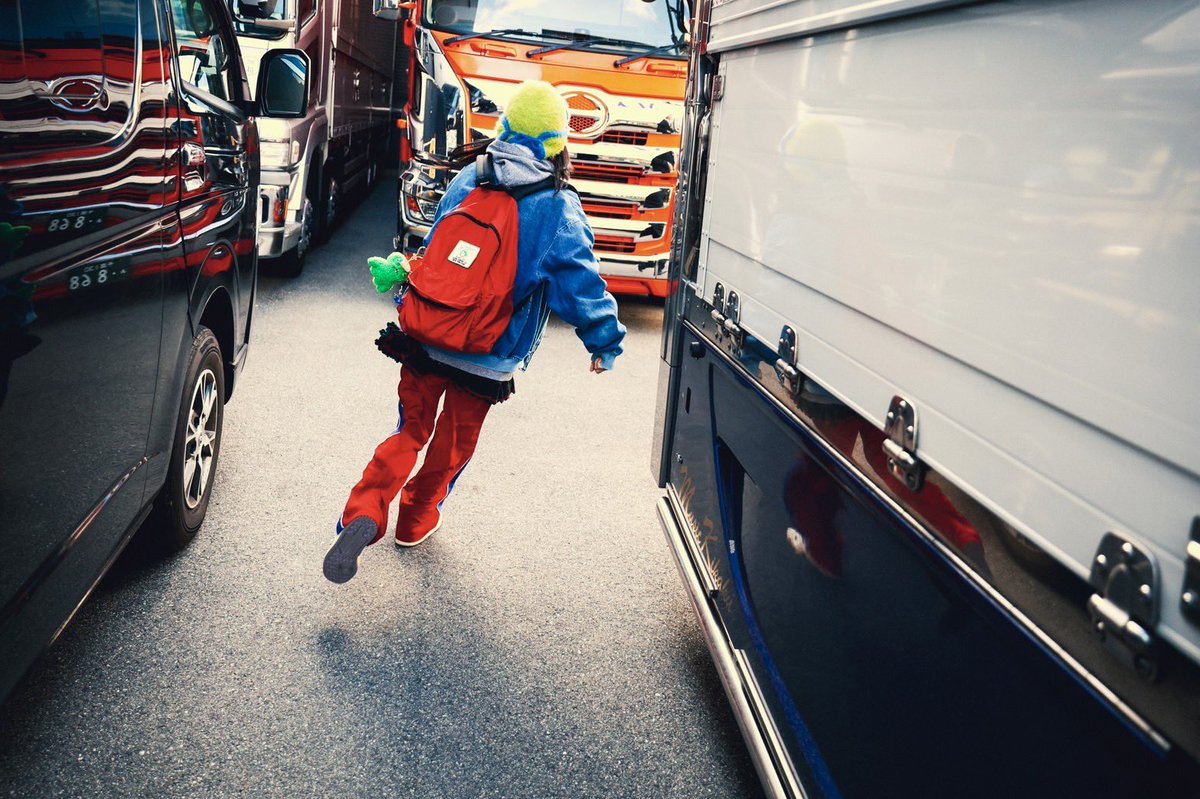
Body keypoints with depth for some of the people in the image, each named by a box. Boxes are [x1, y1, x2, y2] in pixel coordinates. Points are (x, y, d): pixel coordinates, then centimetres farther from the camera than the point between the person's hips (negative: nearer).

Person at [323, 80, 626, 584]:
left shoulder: (466, 182, 4)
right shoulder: (559, 209, -10)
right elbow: (580, 284, -8)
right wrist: (606, 344, 5)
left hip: (425, 339, 3)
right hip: (486, 361, -2)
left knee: (411, 431, 15)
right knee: (454, 443, 20)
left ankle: (364, 514, -4)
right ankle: (416, 519, 36)